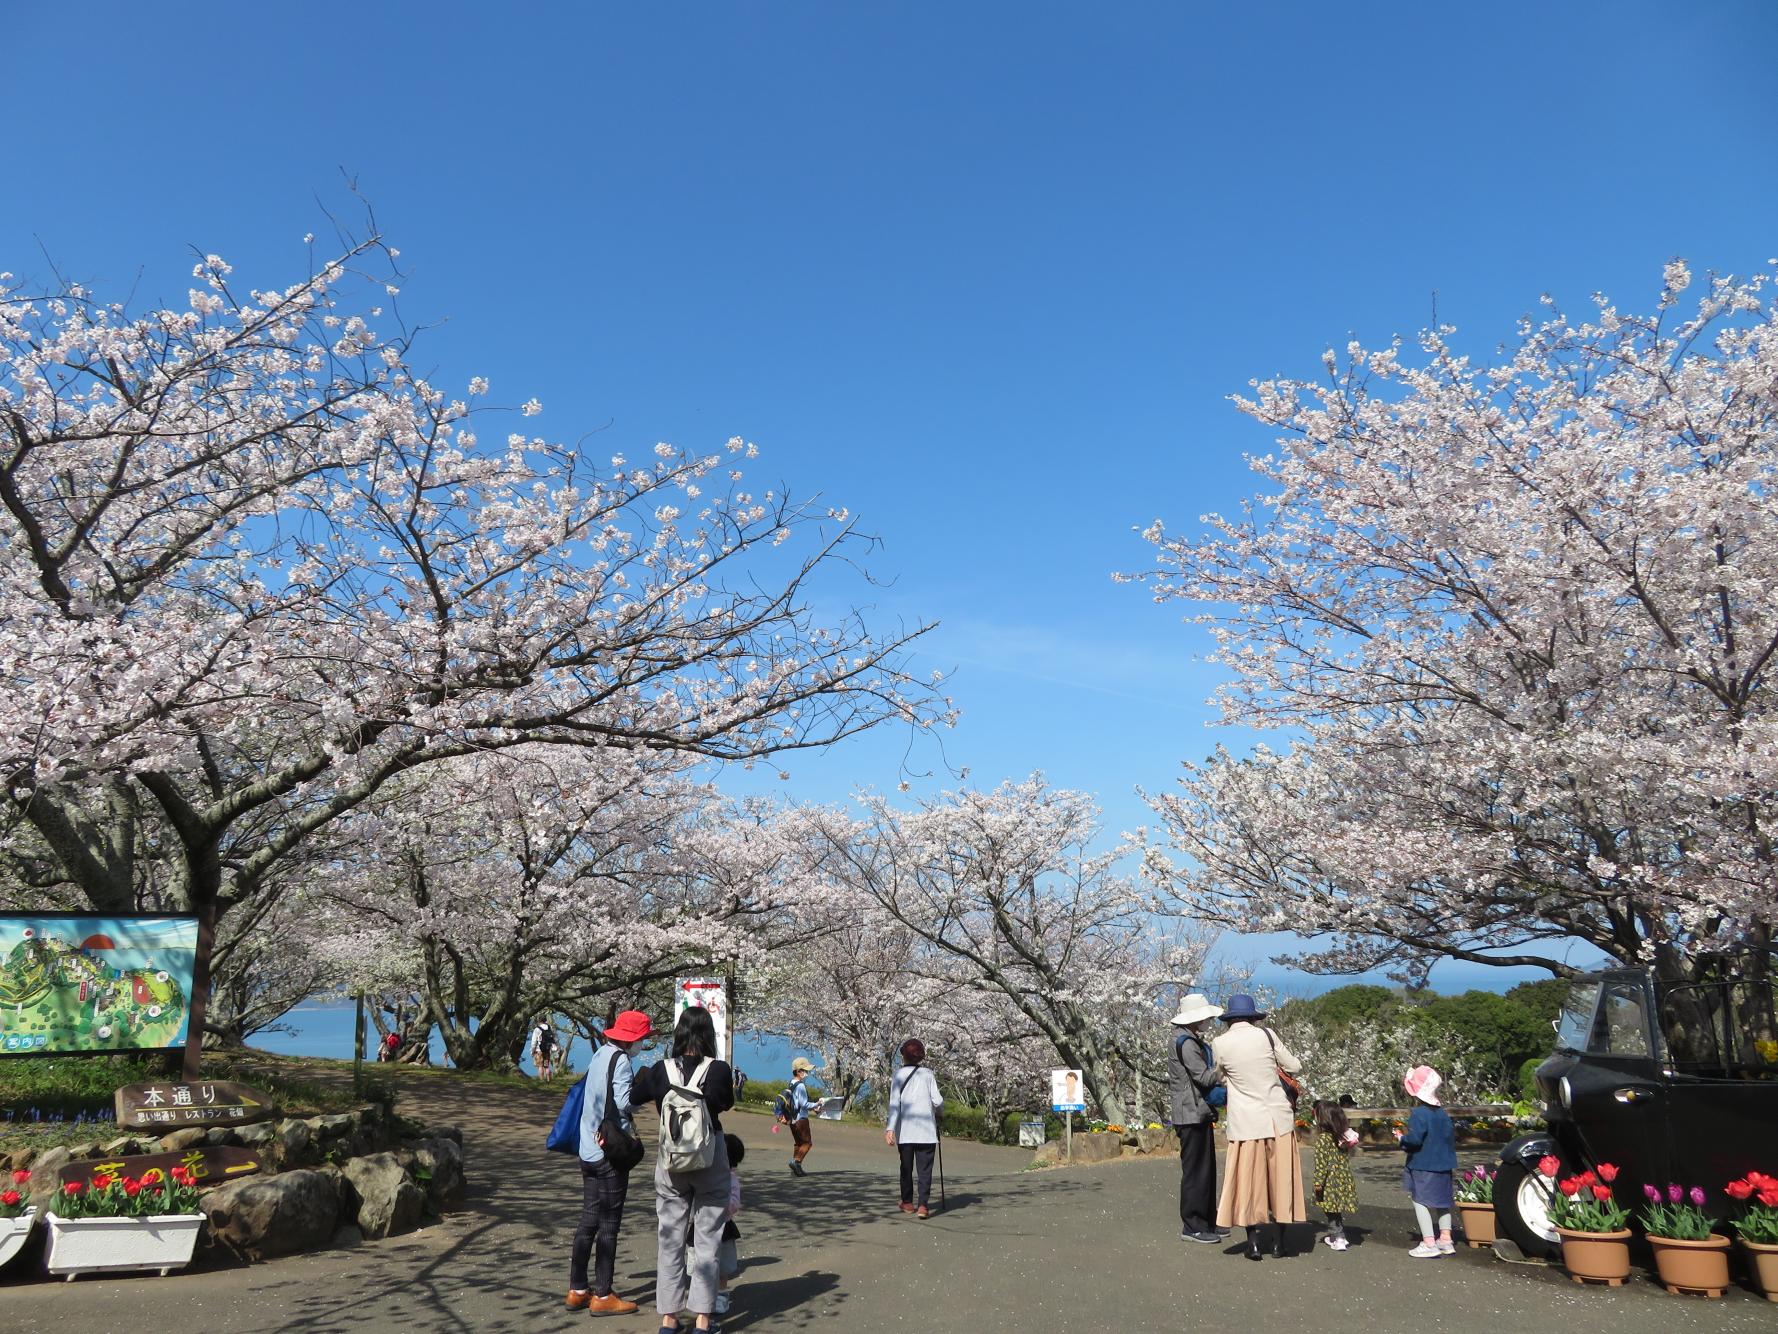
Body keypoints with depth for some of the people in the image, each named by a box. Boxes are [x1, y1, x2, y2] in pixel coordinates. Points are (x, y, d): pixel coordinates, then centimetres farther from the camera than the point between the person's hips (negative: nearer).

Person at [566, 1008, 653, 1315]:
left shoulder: (599, 1055, 10)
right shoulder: (621, 1062, -17)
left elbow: (593, 1098, 12)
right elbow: (623, 1103, -26)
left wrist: (625, 1121, 3)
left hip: (589, 1150, 9)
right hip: (611, 1152, -9)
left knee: (588, 1222, 15)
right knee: (609, 1225, 1)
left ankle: (577, 1290, 23)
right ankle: (602, 1296, 8)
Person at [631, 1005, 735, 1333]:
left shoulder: (660, 1070, -7)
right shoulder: (720, 1070, -12)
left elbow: (632, 1100, 4)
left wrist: (642, 1077, 21)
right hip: (710, 1158, -2)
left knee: (670, 1238, 12)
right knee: (707, 1239, 7)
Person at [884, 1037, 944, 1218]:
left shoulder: (898, 1074, 1)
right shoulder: (927, 1074, 3)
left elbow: (894, 1102, -7)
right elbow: (937, 1101, -2)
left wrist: (890, 1128, -11)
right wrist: (939, 1105, 22)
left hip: (905, 1131, 1)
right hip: (926, 1130, -1)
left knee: (906, 1167, 16)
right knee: (925, 1169, 0)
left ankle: (907, 1203, 26)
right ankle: (923, 1206, -12)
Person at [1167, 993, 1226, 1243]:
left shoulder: (1194, 1041, 17)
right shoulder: (1185, 1043, -16)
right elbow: (1204, 1077, -20)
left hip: (1200, 1112, 10)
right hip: (1190, 1114, -10)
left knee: (1206, 1169, 15)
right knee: (1195, 1170, -5)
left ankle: (1207, 1221, 23)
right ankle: (1192, 1225, 1)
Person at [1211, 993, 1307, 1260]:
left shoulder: (1219, 1044, -4)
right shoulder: (1265, 1035, -4)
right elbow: (1295, 1066, 5)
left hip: (1246, 1122, -1)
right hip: (1278, 1117, 1)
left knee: (1249, 1178, 7)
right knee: (1280, 1177, 10)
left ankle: (1253, 1241, 7)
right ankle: (1279, 1240, 16)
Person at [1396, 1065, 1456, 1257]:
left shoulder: (1418, 1114, -19)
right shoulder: (1443, 1113, 5)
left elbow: (1414, 1140, -24)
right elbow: (1451, 1138, 11)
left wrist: (1401, 1138, -5)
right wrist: (1452, 1163, 20)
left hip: (1423, 1167, -8)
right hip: (1443, 1166, 8)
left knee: (1420, 1201, -2)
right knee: (1442, 1202, 18)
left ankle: (1429, 1243, -6)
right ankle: (1445, 1239, 23)